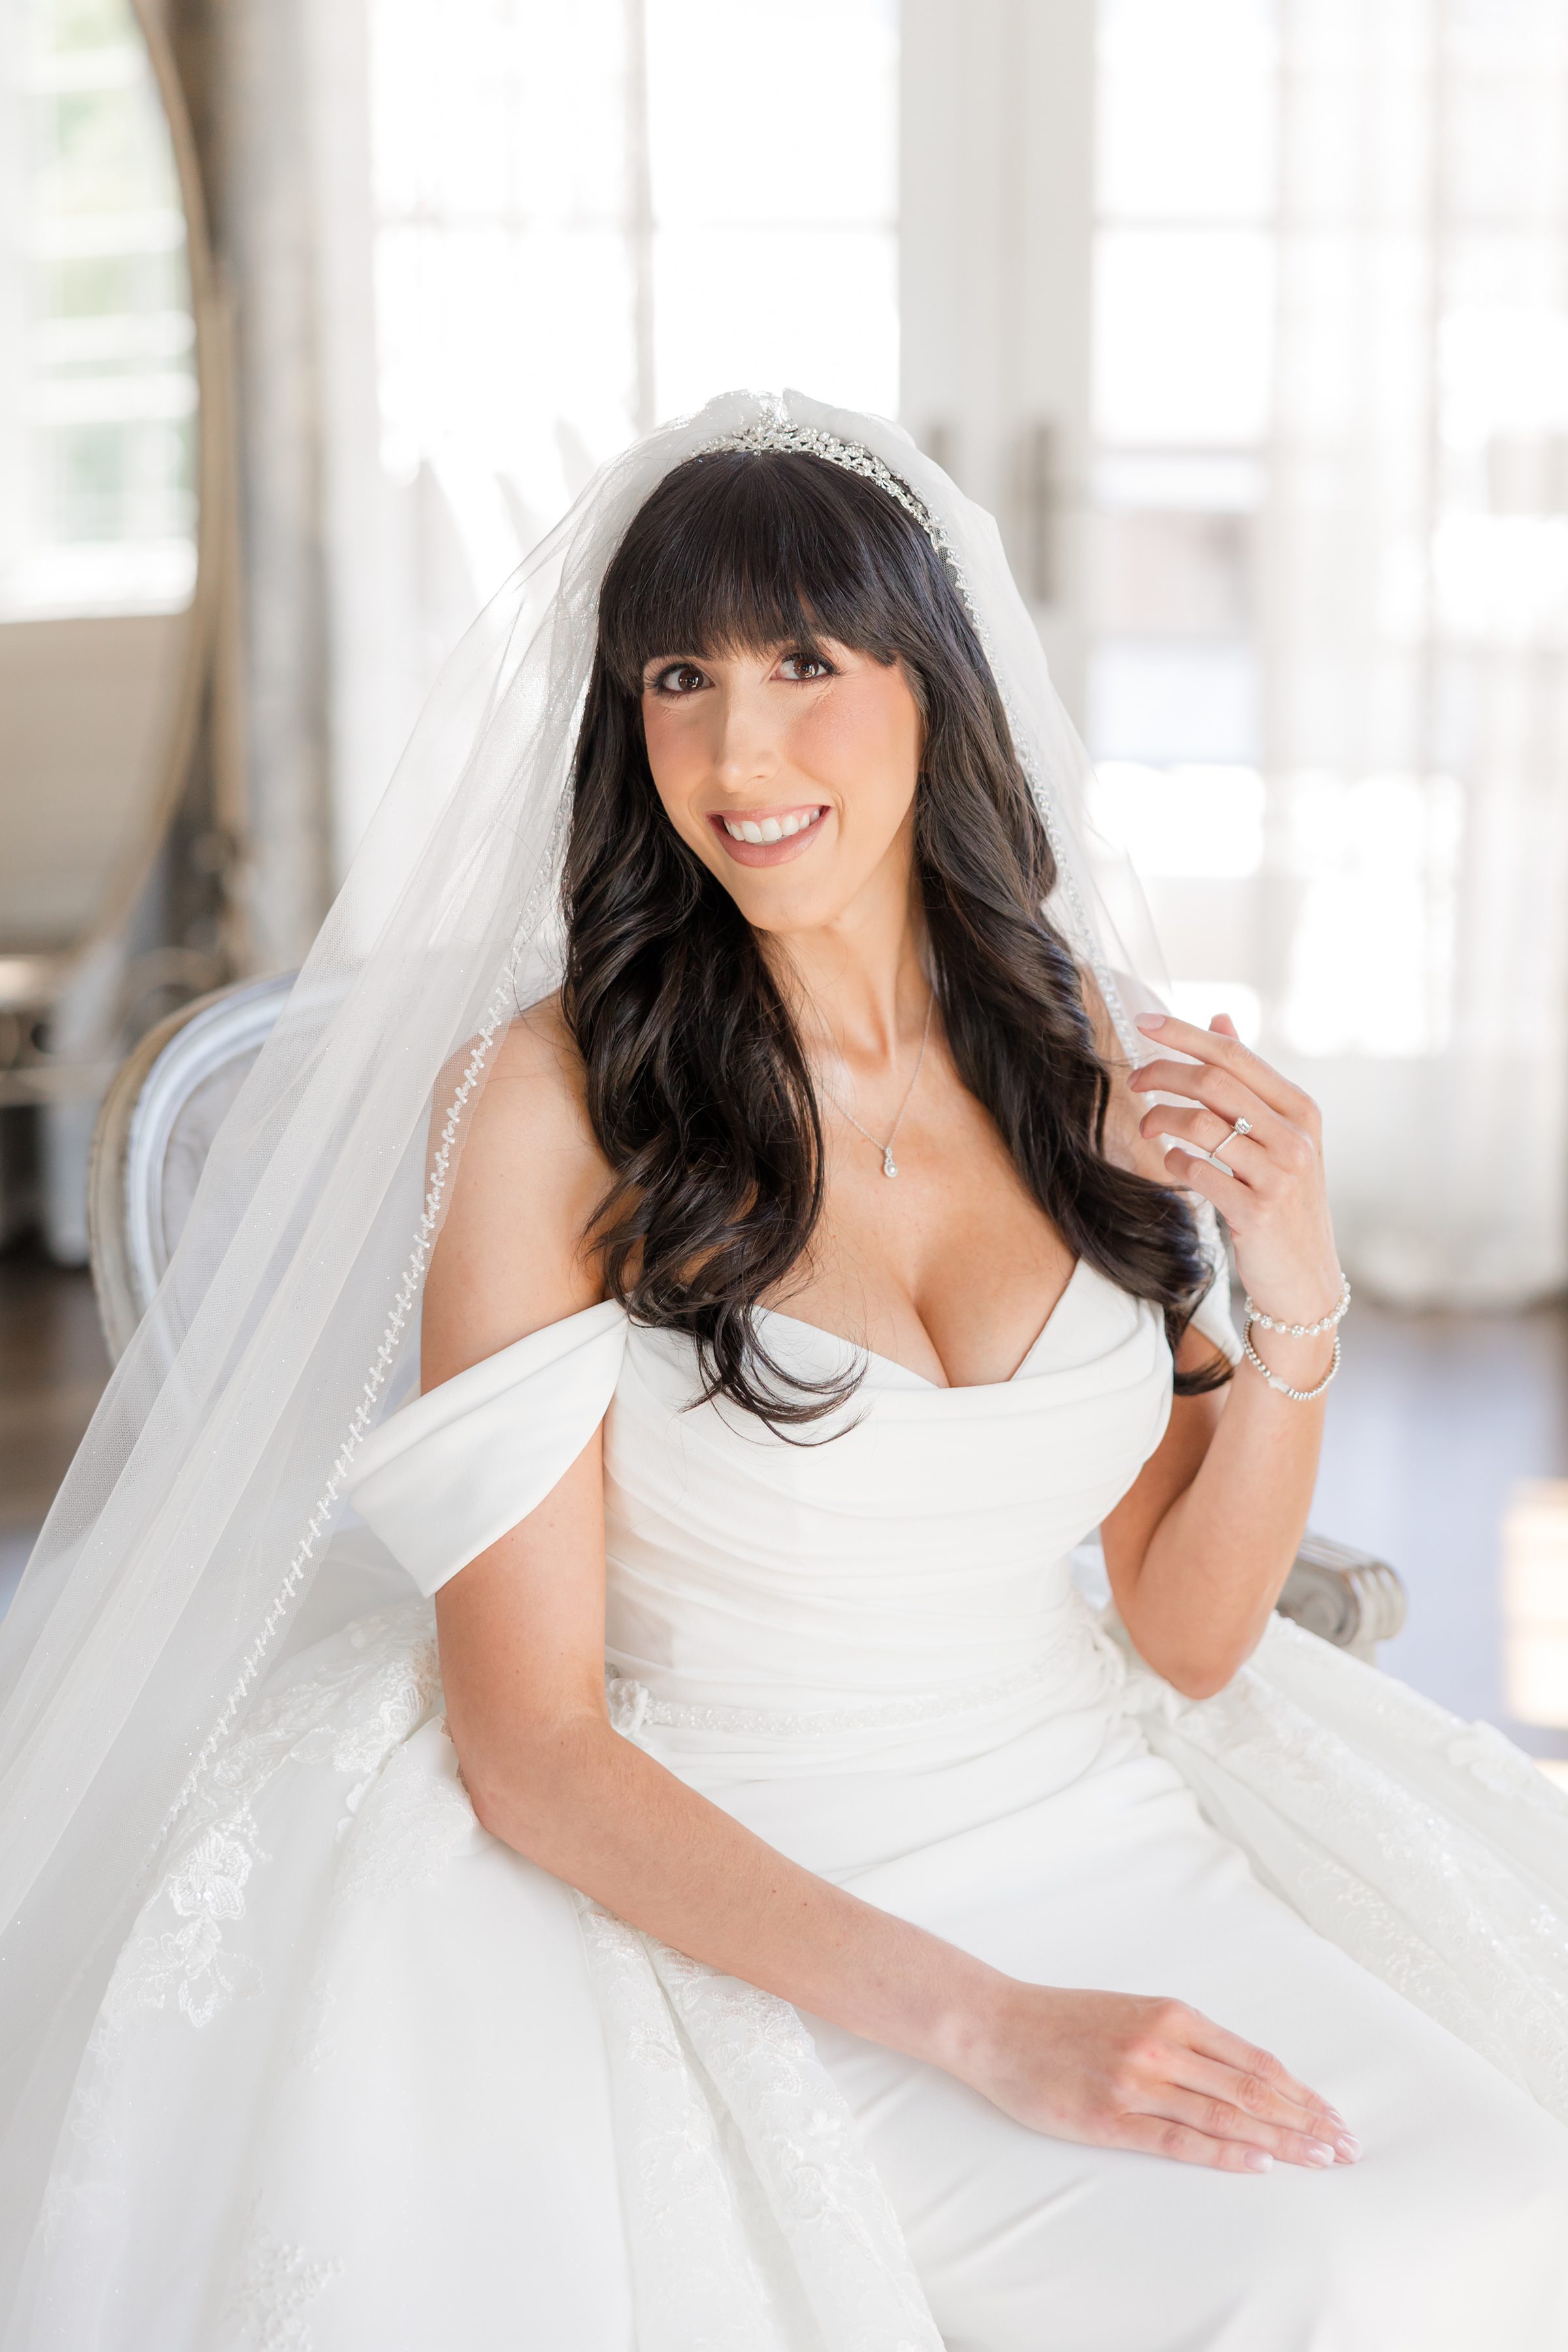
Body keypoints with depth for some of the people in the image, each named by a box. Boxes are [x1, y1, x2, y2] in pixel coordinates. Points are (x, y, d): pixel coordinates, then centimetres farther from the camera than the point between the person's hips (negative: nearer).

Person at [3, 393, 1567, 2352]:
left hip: (1108, 1828, 5)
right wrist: (981, 2022, -21)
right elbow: (528, 1745, -14)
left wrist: (1298, 1312, -8)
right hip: (753, 1916, -5)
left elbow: (1188, 1635, 9)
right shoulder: (552, 1098, -11)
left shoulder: (1087, 1046, 4)